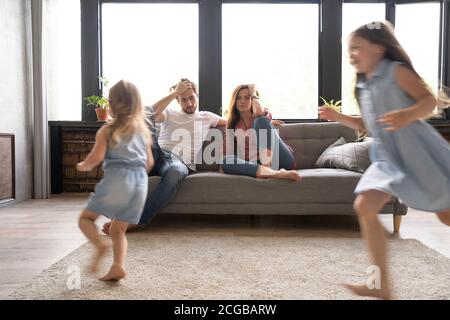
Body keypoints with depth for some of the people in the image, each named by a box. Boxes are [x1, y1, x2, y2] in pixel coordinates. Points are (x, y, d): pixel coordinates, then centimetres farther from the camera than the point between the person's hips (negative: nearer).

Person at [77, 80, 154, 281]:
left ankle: (100, 244, -14)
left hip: (116, 180, -5)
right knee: (118, 229, 16)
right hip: (140, 183, 5)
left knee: (86, 218, 12)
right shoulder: (143, 130, 15)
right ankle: (118, 266, -2)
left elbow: (96, 157, -10)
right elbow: (149, 162, 16)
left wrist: (83, 166, 10)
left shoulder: (107, 130, 1)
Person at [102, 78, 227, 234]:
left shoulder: (206, 117, 28)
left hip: (182, 163, -1)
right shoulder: (170, 114, 24)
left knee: (175, 173, -41)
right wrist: (175, 92, 2)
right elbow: (151, 114, 0)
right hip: (159, 155, 2)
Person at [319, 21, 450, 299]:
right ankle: (383, 286, -2)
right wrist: (339, 117, 10)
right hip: (387, 157, 7)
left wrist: (407, 115, -32)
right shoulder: (364, 87, 14)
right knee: (364, 206, -8)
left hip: (417, 152, -6)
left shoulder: (396, 70, -7)